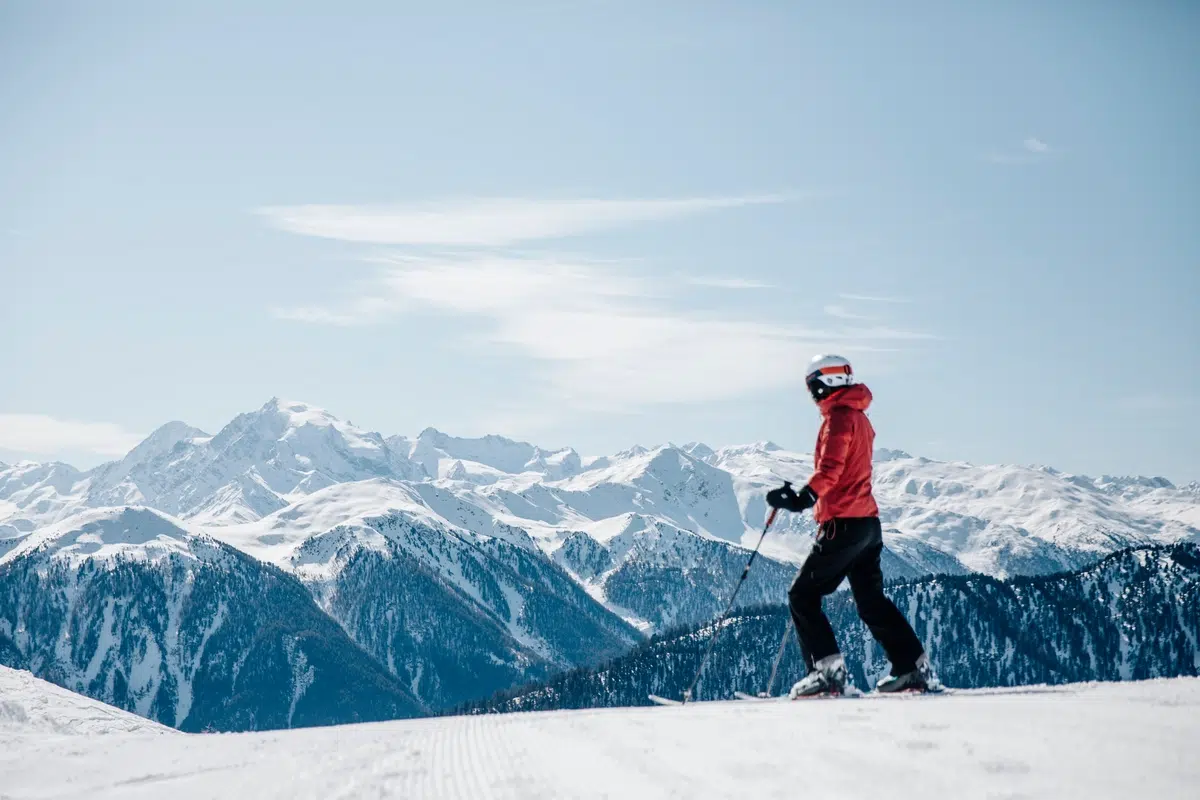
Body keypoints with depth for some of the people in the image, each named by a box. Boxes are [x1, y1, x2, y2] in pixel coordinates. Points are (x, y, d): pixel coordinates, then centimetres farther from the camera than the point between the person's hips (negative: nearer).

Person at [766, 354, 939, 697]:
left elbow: (830, 470, -25)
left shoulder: (838, 417, -11)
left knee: (802, 595, -3)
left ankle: (827, 670, -11)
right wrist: (804, 496, 31)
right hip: (868, 523, 10)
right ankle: (915, 668, 12)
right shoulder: (860, 417, 18)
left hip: (843, 524, -10)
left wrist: (803, 498, -37)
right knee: (871, 601, 15)